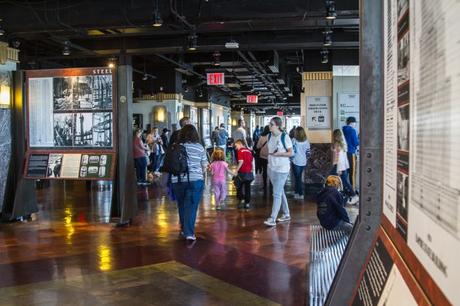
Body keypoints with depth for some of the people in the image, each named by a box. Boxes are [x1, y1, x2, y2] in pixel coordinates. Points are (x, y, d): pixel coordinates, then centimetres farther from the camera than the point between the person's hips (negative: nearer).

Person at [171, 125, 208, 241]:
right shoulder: (199, 147, -1)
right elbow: (205, 166, 4)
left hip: (177, 180, 3)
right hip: (195, 180, -2)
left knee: (181, 205, 18)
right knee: (191, 207, -2)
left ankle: (184, 229, 31)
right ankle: (189, 233, -9)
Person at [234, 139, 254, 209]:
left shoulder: (240, 151, -8)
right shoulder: (249, 151, 12)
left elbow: (241, 162, -19)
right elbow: (251, 162, 15)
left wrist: (236, 170, -17)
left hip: (242, 172, -6)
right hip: (249, 172, 6)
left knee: (239, 187, 10)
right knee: (247, 188, 10)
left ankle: (242, 200, 0)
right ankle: (247, 203, 12)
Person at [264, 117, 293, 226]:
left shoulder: (285, 137, -13)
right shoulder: (269, 136, 5)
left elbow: (290, 153, -11)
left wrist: (279, 154, -22)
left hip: (282, 169, -7)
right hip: (271, 168, 7)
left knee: (277, 193, -8)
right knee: (280, 192, 17)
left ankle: (272, 219, -7)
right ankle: (286, 214, 30)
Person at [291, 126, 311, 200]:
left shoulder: (294, 140, -11)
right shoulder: (306, 141, 1)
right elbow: (308, 152, 4)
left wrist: (291, 158, 2)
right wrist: (306, 159, 15)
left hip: (296, 162, -4)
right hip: (303, 162, 5)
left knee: (298, 178, 3)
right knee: (298, 177, 18)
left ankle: (301, 194, 3)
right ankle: (297, 192, 24)